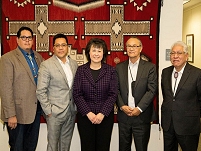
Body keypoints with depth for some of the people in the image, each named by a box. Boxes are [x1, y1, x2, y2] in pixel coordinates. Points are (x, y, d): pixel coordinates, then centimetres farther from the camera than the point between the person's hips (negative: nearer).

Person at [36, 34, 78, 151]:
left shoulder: (74, 64, 7)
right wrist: (48, 111, -12)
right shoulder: (46, 65, -9)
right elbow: (41, 91, -10)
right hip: (55, 112, -5)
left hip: (72, 111, 5)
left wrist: (76, 106, 6)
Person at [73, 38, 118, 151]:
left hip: (105, 116, 0)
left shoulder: (110, 71, 2)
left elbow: (113, 94, -3)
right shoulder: (81, 70, 2)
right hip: (85, 116, 0)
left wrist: (102, 114, -11)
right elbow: (77, 94, -2)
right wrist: (88, 113, -11)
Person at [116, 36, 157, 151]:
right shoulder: (119, 67, 7)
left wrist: (139, 109, -15)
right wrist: (122, 106, -11)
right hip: (123, 115, 2)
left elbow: (152, 90, -8)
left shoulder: (150, 67, -1)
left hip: (142, 115, -2)